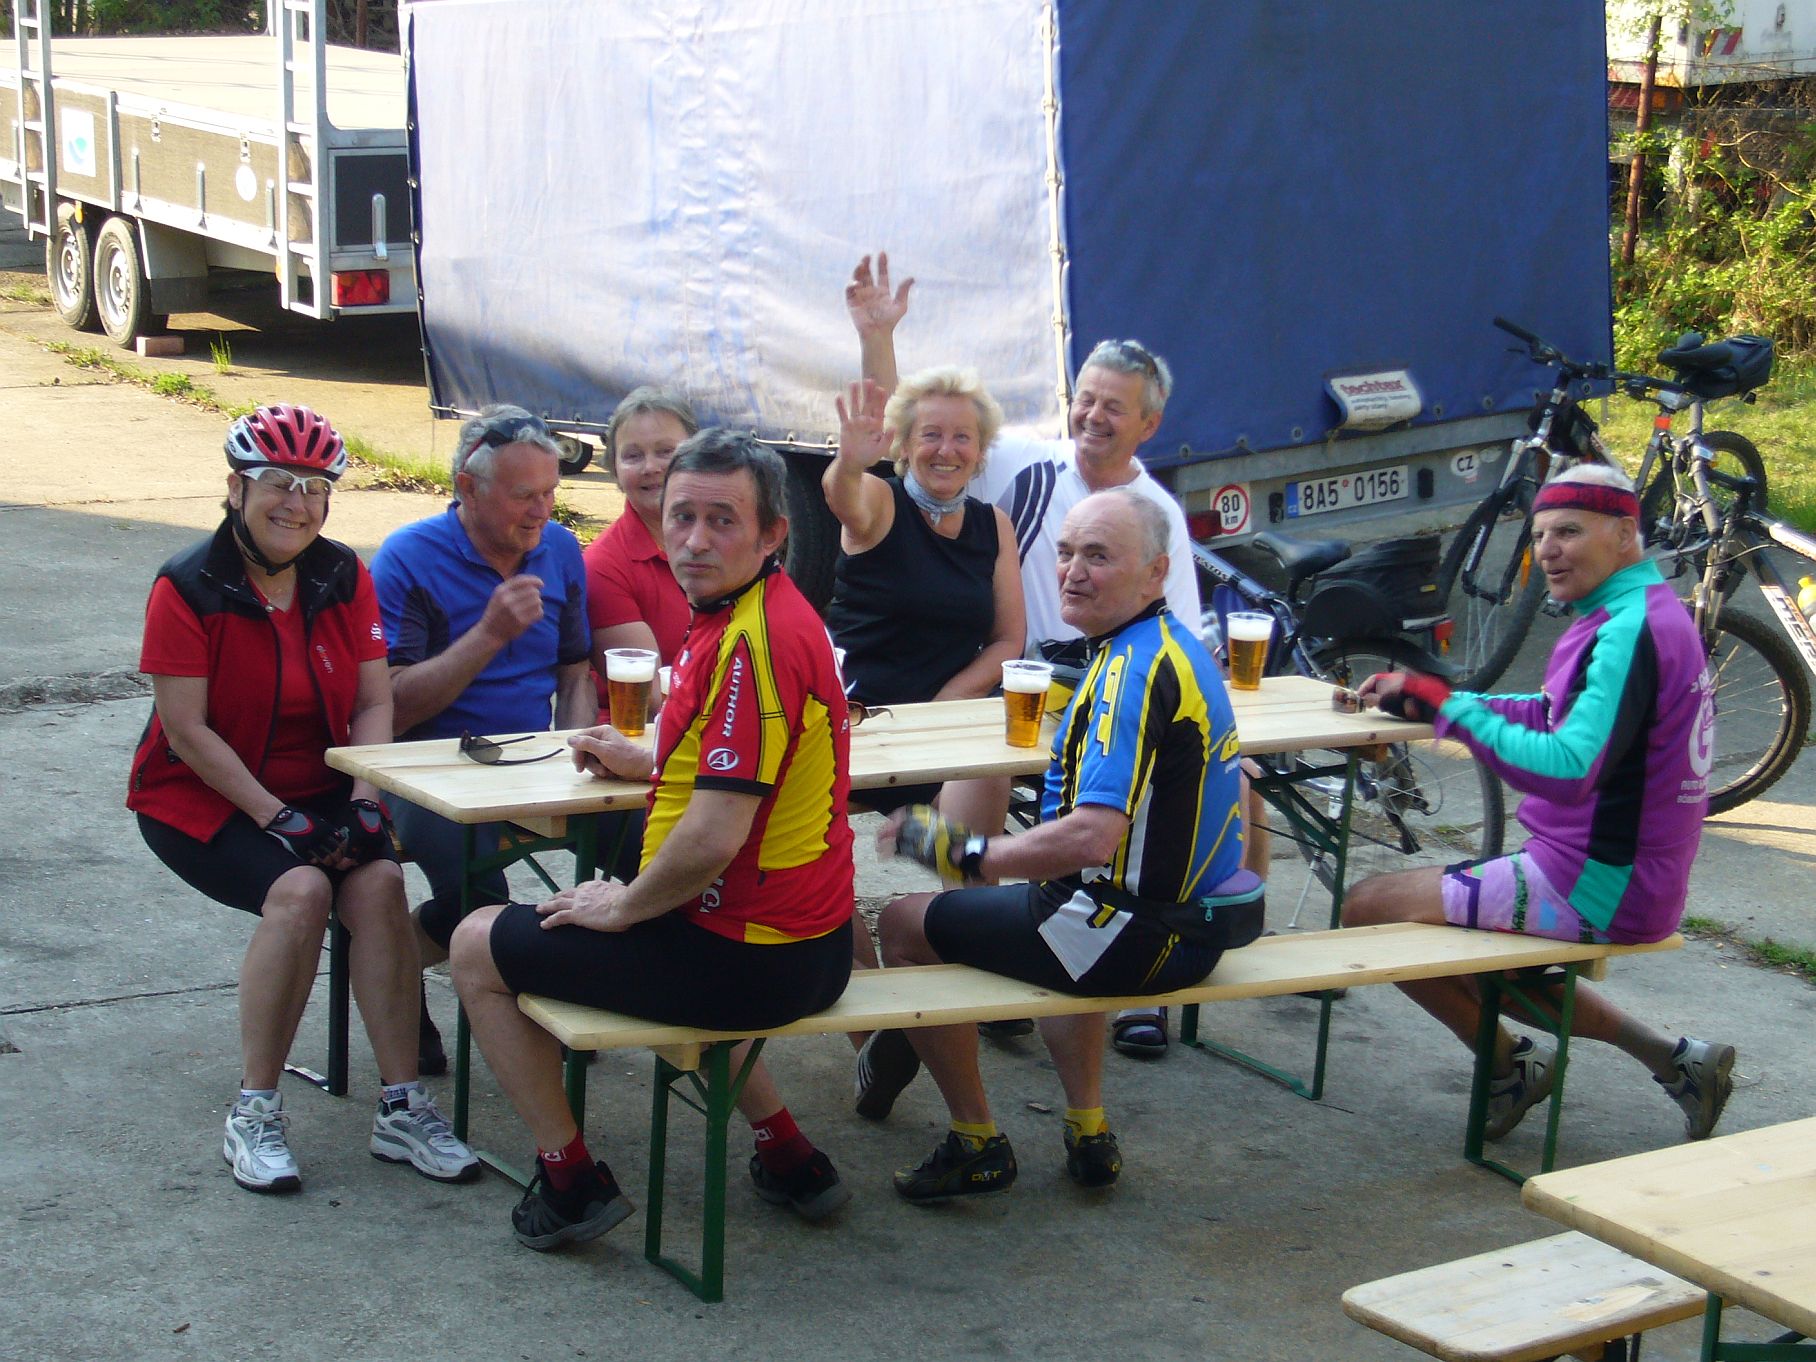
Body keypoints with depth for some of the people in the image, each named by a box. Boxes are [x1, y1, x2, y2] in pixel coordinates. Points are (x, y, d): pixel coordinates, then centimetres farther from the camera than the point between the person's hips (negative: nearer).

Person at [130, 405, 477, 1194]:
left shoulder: (343, 578, 3)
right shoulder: (188, 589, -11)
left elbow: (374, 701, 2)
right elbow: (187, 730, -15)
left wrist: (364, 802, -14)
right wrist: (276, 819, -20)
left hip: (319, 792, 4)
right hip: (202, 800, -4)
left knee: (379, 881, -25)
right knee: (298, 890, -31)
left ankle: (400, 1108, -20)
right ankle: (254, 1116, -20)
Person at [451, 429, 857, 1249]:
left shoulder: (751, 643, -24)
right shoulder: (769, 614, 8)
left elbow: (712, 840, -28)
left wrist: (623, 907, -12)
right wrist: (650, 761, 18)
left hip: (746, 957, -9)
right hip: (811, 945, 9)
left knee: (479, 947, 6)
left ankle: (570, 1179, 9)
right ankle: (787, 1156, 30)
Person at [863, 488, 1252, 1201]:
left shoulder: (1134, 670, -24)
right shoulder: (1173, 644, 9)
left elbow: (1090, 837, -33)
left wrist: (963, 852, -22)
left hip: (1141, 932, -10)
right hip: (1195, 915, 10)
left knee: (907, 923, 2)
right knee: (1051, 910, 41)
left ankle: (978, 1145, 11)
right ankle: (1088, 1131, 32)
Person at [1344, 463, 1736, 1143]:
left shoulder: (1631, 629, -22)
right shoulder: (1646, 614, 10)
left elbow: (1568, 770, -33)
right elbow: (1558, 714, 19)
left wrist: (1448, 706, -25)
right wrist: (1422, 697, 9)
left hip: (1593, 885, -10)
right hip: (1628, 878, 10)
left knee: (1370, 907, -5)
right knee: (1468, 961, 31)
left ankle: (1511, 1064, 11)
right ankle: (1670, 1058, 21)